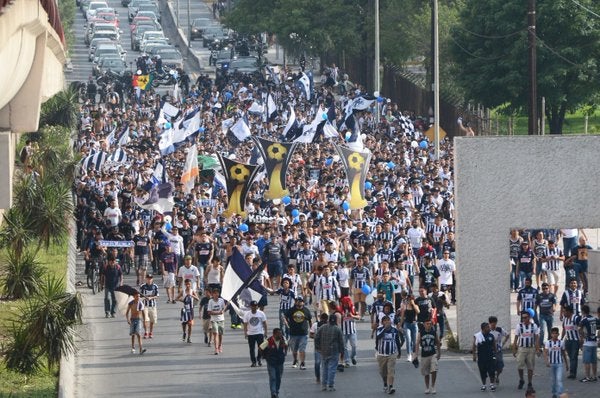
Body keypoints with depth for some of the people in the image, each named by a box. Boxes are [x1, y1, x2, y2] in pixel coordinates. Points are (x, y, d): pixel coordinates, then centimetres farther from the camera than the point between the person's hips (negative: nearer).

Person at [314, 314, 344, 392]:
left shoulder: (322, 328, 2)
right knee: (332, 368, 0)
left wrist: (317, 347, 13)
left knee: (324, 368, 13)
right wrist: (341, 350, 7)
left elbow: (316, 338, 4)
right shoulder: (337, 329, -6)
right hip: (334, 352, -3)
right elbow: (341, 341, -3)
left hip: (323, 351, 3)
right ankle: (330, 386, -2)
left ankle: (323, 385, 13)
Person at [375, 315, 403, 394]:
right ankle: (385, 384, 36)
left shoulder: (395, 330, 0)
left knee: (391, 371, -13)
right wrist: (385, 328, -27)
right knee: (383, 372, 13)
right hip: (381, 354, 0)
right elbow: (378, 337, -27)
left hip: (392, 354, 0)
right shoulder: (380, 329, -5)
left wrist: (399, 352, 19)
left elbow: (398, 341, 12)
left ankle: (390, 387, -19)